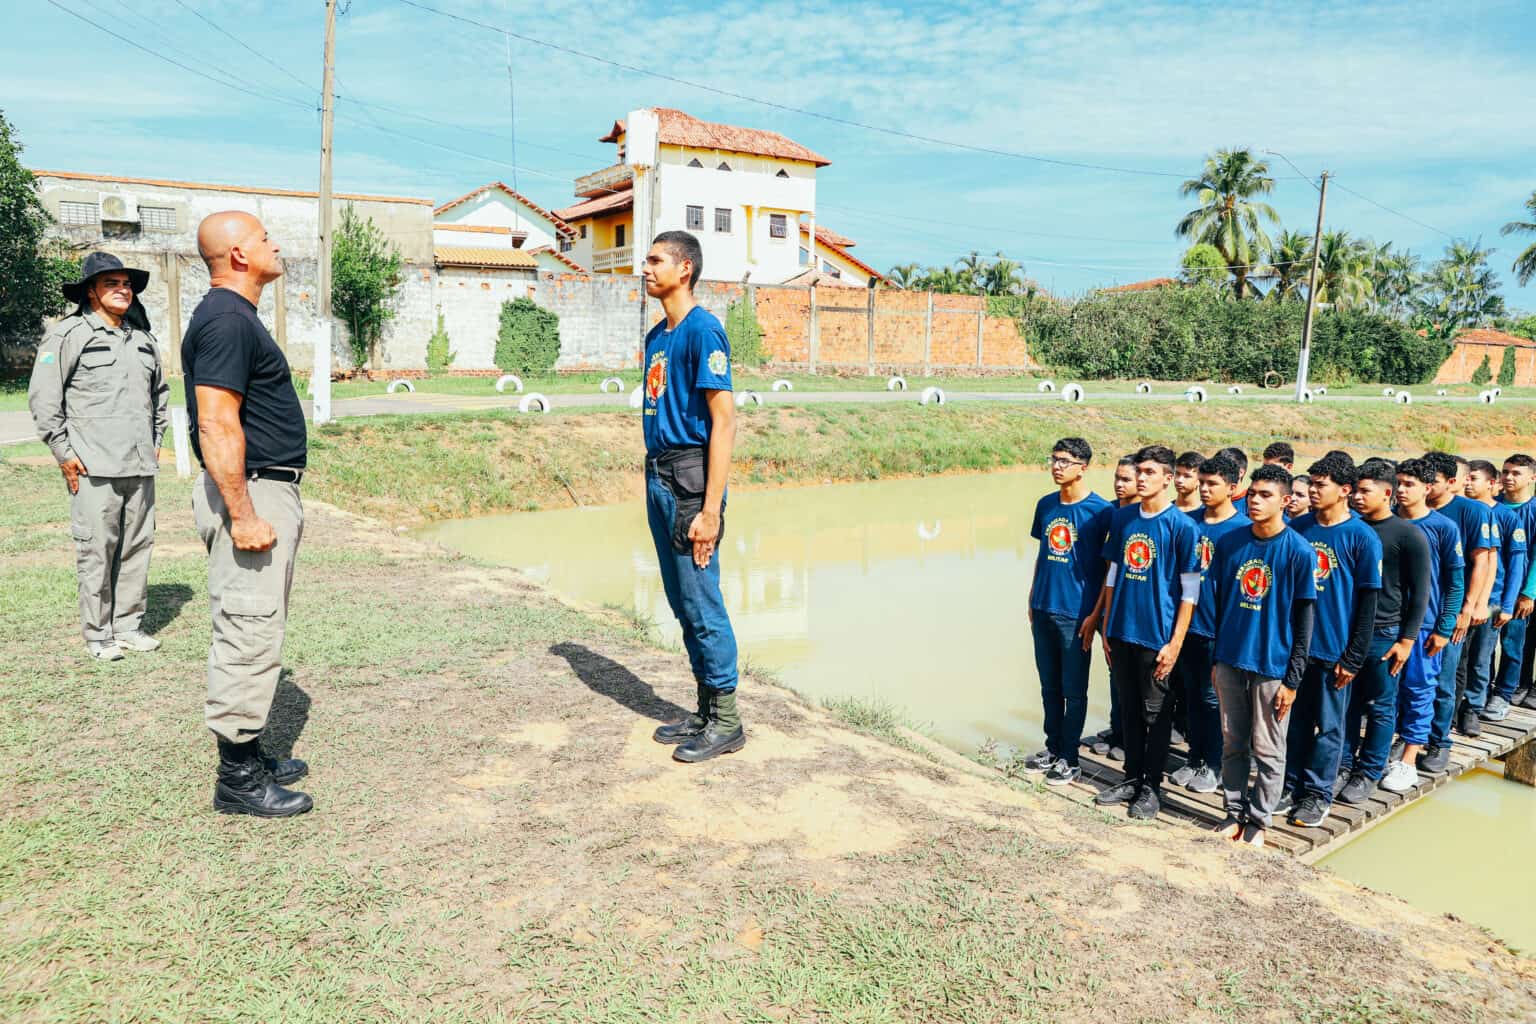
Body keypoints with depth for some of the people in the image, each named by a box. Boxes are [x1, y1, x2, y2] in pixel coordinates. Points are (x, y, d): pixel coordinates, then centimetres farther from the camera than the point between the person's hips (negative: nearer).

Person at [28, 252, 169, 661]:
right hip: (93, 466, -6)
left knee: (137, 545, 9)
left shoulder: (143, 339, 15)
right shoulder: (69, 335, -3)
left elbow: (161, 392, 28)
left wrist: (156, 440, 21)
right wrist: (63, 452, -7)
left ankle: (128, 625, 20)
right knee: (96, 550, -3)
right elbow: (43, 398, -5)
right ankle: (97, 634, 8)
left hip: (140, 465, 6)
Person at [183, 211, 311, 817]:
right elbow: (216, 425, -23)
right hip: (251, 495, -11)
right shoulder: (226, 319, -16)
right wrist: (243, 515, -25)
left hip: (269, 492, 11)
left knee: (254, 633, 16)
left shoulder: (236, 316, 17)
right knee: (249, 635, -5)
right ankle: (238, 779, 5)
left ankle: (249, 758, 27)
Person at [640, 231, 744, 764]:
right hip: (657, 475, 9)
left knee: (702, 604, -3)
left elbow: (723, 422, -17)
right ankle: (705, 709, 26)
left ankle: (726, 721, 11)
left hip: (689, 477, -9)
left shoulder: (703, 330, -11)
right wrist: (655, 485, 14)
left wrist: (710, 509, -21)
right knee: (681, 602, 13)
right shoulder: (656, 336, 16)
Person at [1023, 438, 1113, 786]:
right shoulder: (1045, 505, 7)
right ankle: (1052, 748, 29)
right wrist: (1033, 597, 14)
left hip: (1076, 612, -6)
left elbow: (1108, 564, -7)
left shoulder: (1099, 510, -10)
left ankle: (1069, 758, 17)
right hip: (1043, 609, 6)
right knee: (1049, 685, 15)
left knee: (1073, 689, 5)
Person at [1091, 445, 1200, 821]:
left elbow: (1189, 590, -9)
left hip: (1157, 635, -5)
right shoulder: (1122, 518, 5)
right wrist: (1106, 626, 10)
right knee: (1129, 707, 15)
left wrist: (1175, 643, -12)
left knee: (1155, 712, 7)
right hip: (1121, 631, 5)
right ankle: (1132, 778, 29)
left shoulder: (1181, 525, -10)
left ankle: (1152, 786, 21)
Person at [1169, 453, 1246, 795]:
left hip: (1219, 627, -5)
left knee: (1213, 697, 5)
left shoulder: (1241, 528, -9)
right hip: (1189, 622, 5)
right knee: (1192, 694, 14)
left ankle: (1214, 765, 20)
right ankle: (1195, 758, 27)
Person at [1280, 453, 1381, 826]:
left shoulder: (1362, 538, -8)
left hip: (1332, 650, -3)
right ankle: (1290, 786, 26)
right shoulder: (1297, 527, 3)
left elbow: (1367, 603, -7)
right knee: (1294, 721, 13)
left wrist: (1353, 658, -9)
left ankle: (1318, 794, 22)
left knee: (1328, 725, 9)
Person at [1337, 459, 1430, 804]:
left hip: (1384, 634, -4)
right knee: (1346, 702, 11)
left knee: (1380, 707, 7)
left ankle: (1368, 773, 17)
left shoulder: (1409, 535, -7)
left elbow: (1420, 592, -6)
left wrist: (1407, 639, -10)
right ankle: (1343, 762, 23)